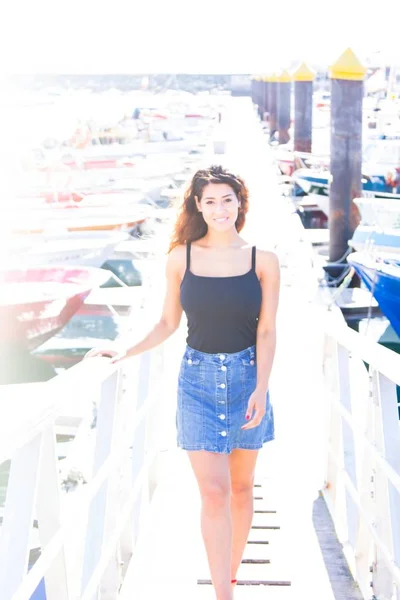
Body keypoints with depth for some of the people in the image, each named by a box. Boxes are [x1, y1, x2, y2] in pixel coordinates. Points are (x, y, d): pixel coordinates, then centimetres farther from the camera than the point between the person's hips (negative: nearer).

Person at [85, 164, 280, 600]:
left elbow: (266, 331, -4)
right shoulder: (181, 258, 0)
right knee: (213, 493, -6)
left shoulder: (263, 261, -2)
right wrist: (125, 353, -4)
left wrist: (261, 389, -12)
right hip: (198, 378, -1)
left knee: (241, 487, 11)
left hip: (247, 376, 1)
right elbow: (168, 323, 6)